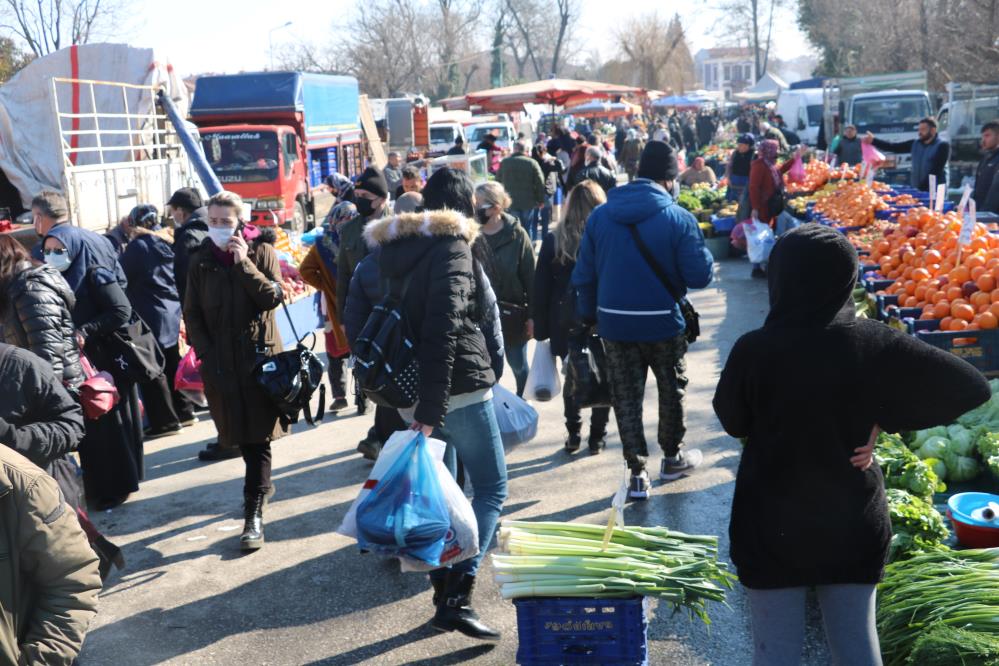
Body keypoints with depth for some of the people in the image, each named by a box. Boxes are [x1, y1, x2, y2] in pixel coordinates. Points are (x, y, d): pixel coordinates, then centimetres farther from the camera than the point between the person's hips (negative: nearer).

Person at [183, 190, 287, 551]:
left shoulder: (261, 253, 0)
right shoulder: (200, 261, 6)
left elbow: (273, 297, -13)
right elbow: (192, 314, 6)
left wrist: (244, 263, -18)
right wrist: (205, 355, -5)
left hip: (259, 355, -3)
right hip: (221, 360, 3)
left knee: (257, 433, -5)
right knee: (241, 431, 12)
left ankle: (254, 514, -5)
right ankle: (263, 483, 35)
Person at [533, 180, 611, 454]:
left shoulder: (554, 240, -5)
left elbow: (541, 288, -3)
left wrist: (541, 328, 5)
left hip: (567, 324, 1)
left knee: (572, 378, 17)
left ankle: (573, 434, 22)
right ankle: (597, 436, 19)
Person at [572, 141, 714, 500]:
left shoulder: (600, 215, -2)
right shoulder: (678, 218, -13)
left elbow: (584, 275, 1)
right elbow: (699, 275, -13)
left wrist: (589, 315, 14)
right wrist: (703, 251, 8)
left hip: (614, 323, 2)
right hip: (663, 322, -2)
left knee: (626, 396, 11)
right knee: (672, 389, 19)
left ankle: (637, 473, 12)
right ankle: (672, 457, 35)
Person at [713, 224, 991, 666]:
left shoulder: (754, 350, -19)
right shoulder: (875, 344, -12)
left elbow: (733, 421, -2)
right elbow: (972, 388, -7)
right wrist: (885, 419, -6)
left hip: (771, 528, -2)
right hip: (852, 527, 2)